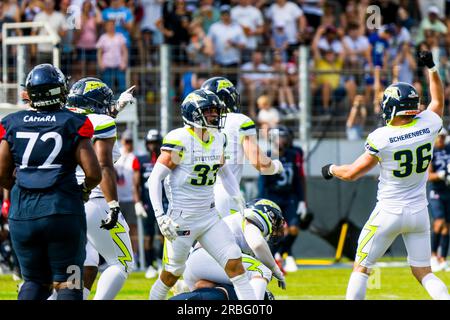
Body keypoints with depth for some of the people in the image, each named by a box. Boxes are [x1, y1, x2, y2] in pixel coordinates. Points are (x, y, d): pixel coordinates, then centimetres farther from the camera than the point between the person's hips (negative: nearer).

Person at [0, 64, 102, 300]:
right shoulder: (73, 124, -3)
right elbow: (93, 174, -7)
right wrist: (83, 189, 15)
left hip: (22, 214, 3)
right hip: (63, 212, -3)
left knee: (35, 281, 16)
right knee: (67, 284, 4)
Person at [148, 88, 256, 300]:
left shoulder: (218, 140, 5)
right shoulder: (179, 141, -16)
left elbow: (224, 172, 24)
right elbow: (155, 178, -15)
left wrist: (238, 199, 13)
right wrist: (160, 216, -21)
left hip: (210, 216, 6)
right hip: (182, 218, -6)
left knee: (234, 262, -5)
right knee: (172, 273, 7)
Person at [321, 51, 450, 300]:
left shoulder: (382, 139, -18)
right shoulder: (428, 125, -6)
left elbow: (351, 173, -8)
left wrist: (331, 169, 11)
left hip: (389, 212, -4)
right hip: (419, 213, 4)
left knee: (361, 268, 8)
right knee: (423, 272, 11)